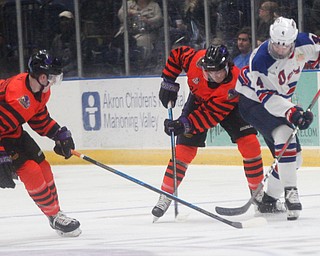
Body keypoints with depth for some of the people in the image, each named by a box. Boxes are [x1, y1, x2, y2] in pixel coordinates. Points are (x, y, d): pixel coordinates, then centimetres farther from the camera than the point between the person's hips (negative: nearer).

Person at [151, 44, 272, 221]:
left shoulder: (235, 82, -39)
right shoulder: (196, 59, -35)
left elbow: (212, 114, -37)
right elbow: (177, 54, -12)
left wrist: (185, 124, -44)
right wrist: (168, 83, -14)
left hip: (228, 105, -2)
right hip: (198, 99, 2)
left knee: (249, 142, -18)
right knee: (184, 148, -9)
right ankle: (166, 195, 0)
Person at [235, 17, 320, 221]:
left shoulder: (303, 43, -16)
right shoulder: (260, 60, -32)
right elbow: (267, 97, -32)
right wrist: (292, 113, -43)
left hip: (280, 101, 7)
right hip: (252, 99, -7)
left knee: (295, 157, 6)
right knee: (284, 134, -31)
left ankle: (269, 198, 19)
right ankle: (290, 192, -29)